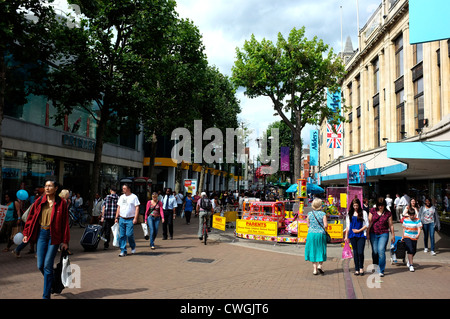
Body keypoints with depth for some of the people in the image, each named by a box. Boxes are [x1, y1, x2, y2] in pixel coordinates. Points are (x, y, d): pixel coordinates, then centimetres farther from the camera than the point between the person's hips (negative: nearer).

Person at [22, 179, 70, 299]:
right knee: (40, 265, 5)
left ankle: (46, 295, 7)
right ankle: (51, 282, 34)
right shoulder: (40, 202, 4)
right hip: (41, 234, 4)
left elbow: (65, 223, -4)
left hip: (54, 235, -3)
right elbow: (31, 217, 11)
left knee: (47, 265, -4)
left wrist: (65, 241, -5)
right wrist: (26, 233, 6)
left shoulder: (61, 203, -5)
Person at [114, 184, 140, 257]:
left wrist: (135, 218, -14)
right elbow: (118, 207, 19)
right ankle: (123, 251, 10)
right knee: (122, 236, 3)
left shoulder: (134, 197, -1)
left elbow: (137, 208, -5)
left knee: (129, 234, -11)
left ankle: (133, 247, 15)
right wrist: (116, 217, 12)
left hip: (130, 220, -5)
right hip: (121, 219, 5)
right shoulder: (121, 197, 16)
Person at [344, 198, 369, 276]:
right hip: (352, 235, 3)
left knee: (360, 252, -10)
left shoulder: (363, 212, 2)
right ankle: (356, 269, 12)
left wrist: (359, 230, -8)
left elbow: (367, 225, 1)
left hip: (361, 235, -3)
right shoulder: (350, 213, 11)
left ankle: (361, 267, 11)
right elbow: (347, 225, 14)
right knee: (355, 252, 5)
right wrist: (346, 236, 10)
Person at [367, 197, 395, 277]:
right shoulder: (373, 211, 2)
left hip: (384, 234, -1)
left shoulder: (388, 213, 1)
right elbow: (369, 222, 4)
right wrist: (367, 233, 2)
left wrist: (393, 235, 10)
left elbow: (391, 225, 7)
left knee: (381, 251, -12)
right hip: (373, 234, 2)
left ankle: (381, 270, -4)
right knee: (375, 251, 6)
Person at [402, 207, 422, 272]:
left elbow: (419, 229, -10)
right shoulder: (405, 220, 2)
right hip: (407, 237, -1)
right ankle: (411, 265, -11)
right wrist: (403, 236, 15)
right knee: (410, 250, -14)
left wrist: (418, 234, -29)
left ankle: (409, 261, 38)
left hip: (414, 238, 1)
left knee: (414, 251, 11)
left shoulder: (417, 220, -3)